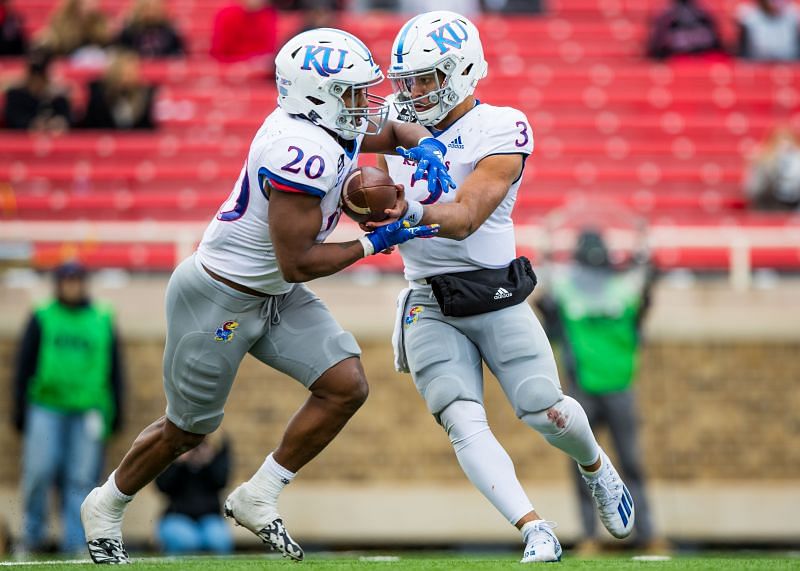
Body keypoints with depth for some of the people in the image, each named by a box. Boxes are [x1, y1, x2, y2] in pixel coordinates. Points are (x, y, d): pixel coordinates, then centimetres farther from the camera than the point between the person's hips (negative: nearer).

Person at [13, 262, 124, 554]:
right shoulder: (41, 319, 8)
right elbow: (24, 366, 8)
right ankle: (33, 536, 4)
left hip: (88, 412, 1)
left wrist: (117, 411, 11)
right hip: (45, 408, -1)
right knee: (39, 472, -10)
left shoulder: (103, 321, 12)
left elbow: (115, 368, 16)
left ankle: (75, 542, 0)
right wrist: (20, 410, 2)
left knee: (81, 480, -3)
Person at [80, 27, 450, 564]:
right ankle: (106, 507, 33)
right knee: (188, 429, 8)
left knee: (347, 387, -5)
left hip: (276, 298, 9)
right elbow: (298, 263, -28)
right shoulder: (303, 152, -31)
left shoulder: (333, 126, -2)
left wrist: (426, 147, -4)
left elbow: (394, 130, 19)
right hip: (218, 299, -9)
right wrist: (376, 243, -18)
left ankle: (257, 498, 8)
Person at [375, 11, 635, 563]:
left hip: (495, 299, -4)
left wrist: (410, 211, -39)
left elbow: (464, 220, -23)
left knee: (546, 412, -4)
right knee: (464, 424, -15)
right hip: (429, 305, 4)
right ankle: (536, 531, -20)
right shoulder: (401, 125, 6)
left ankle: (597, 467, 30)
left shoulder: (499, 131, -12)